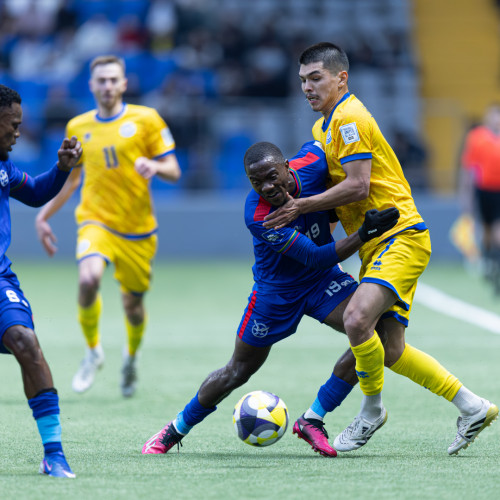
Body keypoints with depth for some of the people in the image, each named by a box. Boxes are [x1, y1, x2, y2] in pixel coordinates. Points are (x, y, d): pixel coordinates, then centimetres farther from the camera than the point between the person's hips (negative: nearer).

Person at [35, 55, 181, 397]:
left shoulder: (146, 119, 0)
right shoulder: (78, 127, 8)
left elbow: (174, 172, 0)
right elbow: (71, 179, 22)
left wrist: (155, 166, -22)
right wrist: (44, 215, 18)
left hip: (137, 228, 0)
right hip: (96, 222, 0)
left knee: (133, 304, 7)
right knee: (88, 279, -28)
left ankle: (131, 356, 41)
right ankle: (93, 351, -4)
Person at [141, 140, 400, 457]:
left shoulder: (311, 163, -22)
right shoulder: (258, 216, -34)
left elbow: (315, 144, 6)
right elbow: (316, 257, -34)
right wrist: (364, 234, -42)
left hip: (322, 279, 4)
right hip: (275, 289, -4)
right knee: (239, 371, 8)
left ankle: (312, 420, -8)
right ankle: (175, 431, 31)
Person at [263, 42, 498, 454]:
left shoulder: (350, 118, -12)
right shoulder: (322, 126, 19)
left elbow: (358, 186, -20)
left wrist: (302, 207, -15)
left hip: (400, 237, -10)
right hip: (377, 247, 10)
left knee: (357, 319, -28)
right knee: (390, 352, 7)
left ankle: (372, 410, -8)